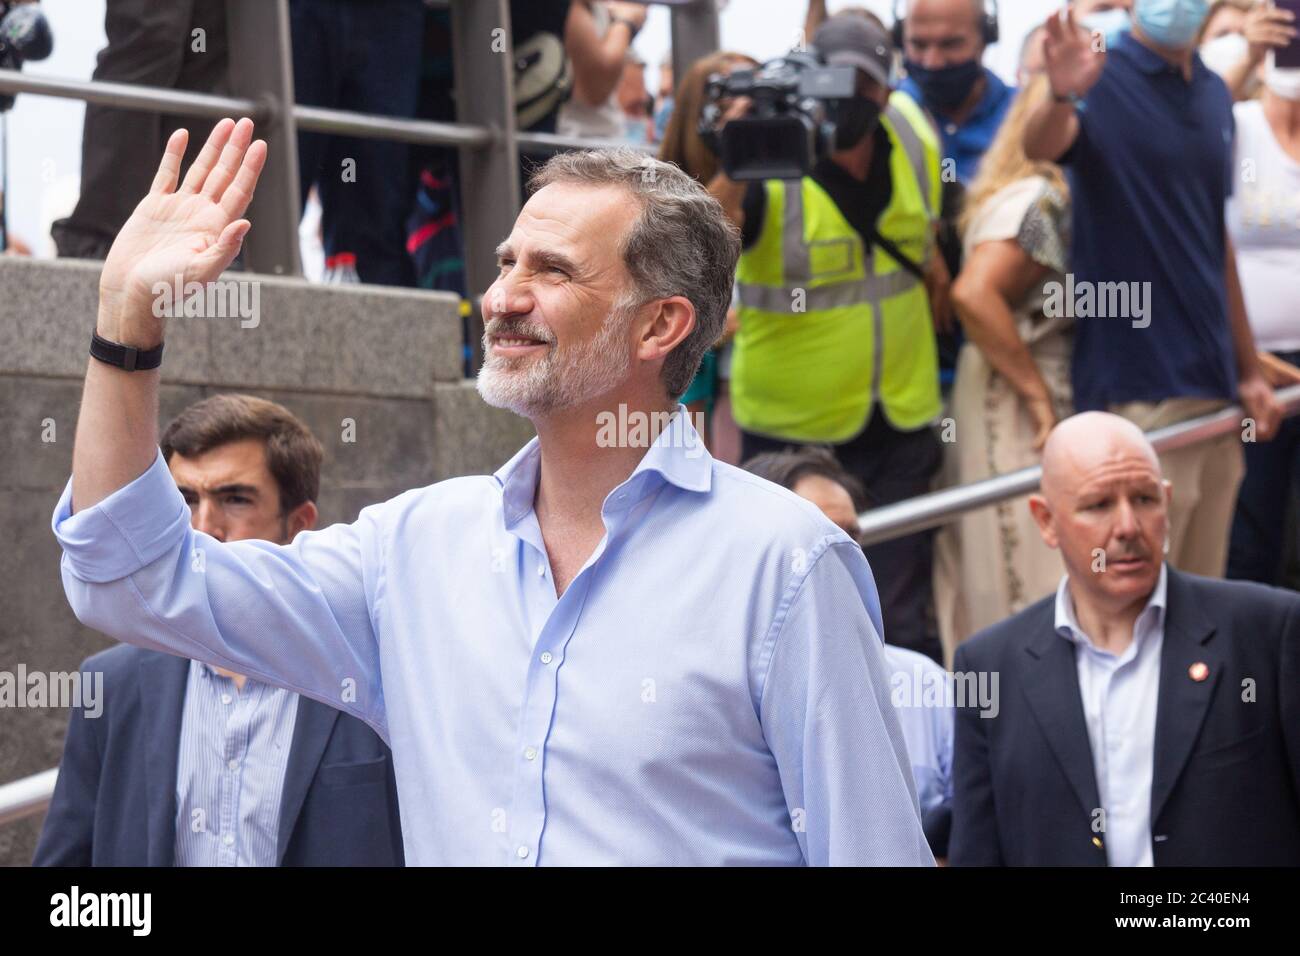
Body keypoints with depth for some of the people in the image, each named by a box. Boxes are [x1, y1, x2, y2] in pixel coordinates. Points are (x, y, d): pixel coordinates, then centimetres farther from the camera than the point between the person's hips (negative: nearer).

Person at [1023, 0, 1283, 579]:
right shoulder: (1103, 80, -7)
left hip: (1214, 384, 7)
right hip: (1139, 393, -7)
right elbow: (1040, 146, -29)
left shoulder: (1214, 96, 13)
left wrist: (1248, 371, 20)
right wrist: (1061, 98, -52)